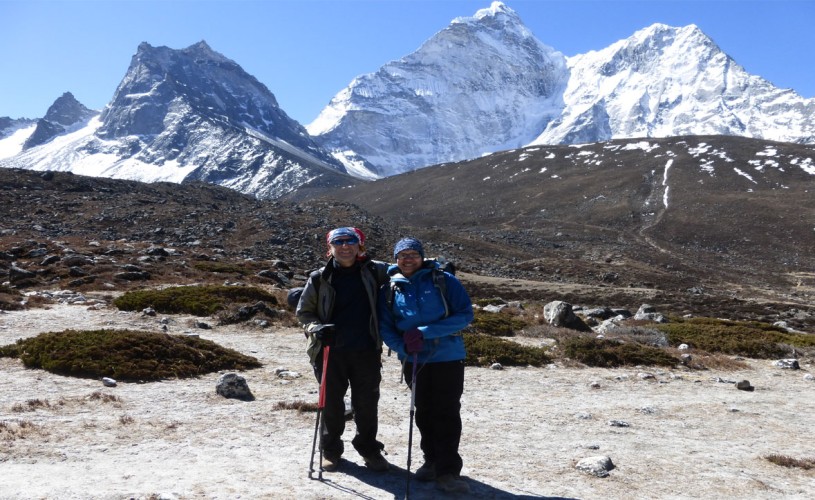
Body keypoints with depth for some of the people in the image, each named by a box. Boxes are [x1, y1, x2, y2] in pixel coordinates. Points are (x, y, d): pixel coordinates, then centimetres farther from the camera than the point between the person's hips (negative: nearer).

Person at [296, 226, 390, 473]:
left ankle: (369, 448, 29)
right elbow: (303, 311, 9)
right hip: (331, 351, 0)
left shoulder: (372, 271, 4)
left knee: (367, 403, 9)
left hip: (366, 351, 1)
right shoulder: (319, 279, 2)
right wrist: (315, 328, -9)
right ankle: (331, 450, 29)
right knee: (332, 404, 9)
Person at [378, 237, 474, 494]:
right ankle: (432, 461, 31)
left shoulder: (444, 280, -8)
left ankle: (448, 471, 6)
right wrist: (403, 347, -18)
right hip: (413, 360, 4)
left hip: (448, 357, -3)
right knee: (424, 412, 14)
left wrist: (425, 333, -20)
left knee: (447, 413, -3)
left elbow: (465, 314, -13)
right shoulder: (390, 289, 2)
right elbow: (385, 327, 3)